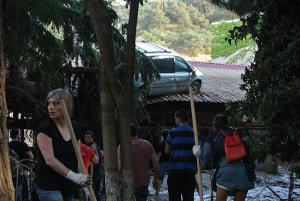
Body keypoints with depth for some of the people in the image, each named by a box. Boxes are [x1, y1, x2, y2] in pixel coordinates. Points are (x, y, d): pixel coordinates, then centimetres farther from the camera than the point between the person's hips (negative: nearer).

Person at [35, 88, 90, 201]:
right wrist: (74, 176, -24)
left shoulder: (75, 130, 9)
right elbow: (49, 160, -18)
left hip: (69, 187, 6)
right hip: (50, 187, -6)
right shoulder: (45, 128, -9)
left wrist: (83, 177, -5)